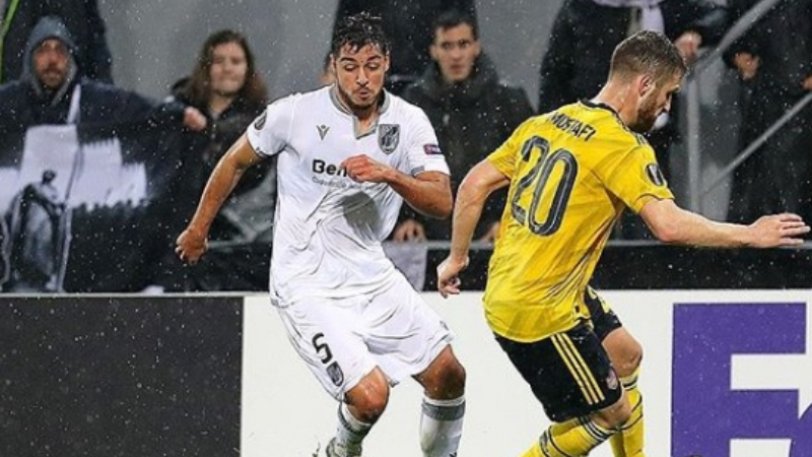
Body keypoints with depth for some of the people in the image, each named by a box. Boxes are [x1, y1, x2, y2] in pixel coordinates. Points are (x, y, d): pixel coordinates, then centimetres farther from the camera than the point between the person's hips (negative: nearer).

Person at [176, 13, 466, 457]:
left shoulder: (409, 121, -4)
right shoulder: (296, 114, -12)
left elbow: (443, 202, -14)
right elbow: (236, 161, 5)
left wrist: (391, 175, -33)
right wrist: (198, 228, 16)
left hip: (370, 274, 5)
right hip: (307, 286, -4)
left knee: (448, 375, 2)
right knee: (370, 396, -18)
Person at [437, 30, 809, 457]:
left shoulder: (546, 122, 6)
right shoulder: (622, 146, -17)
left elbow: (474, 185, 9)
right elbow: (669, 225, -27)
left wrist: (457, 258, 20)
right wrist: (751, 235, -15)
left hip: (504, 290, 9)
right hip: (540, 313, -9)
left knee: (624, 355, 26)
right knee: (610, 414, 4)